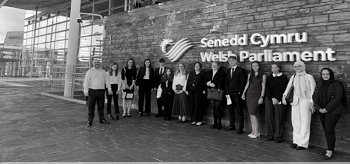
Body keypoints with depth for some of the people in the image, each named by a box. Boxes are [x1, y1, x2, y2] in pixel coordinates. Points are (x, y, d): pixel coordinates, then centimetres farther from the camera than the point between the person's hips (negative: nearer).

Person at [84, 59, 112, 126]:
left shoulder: (103, 71, 15)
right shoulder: (90, 71, 3)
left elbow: (107, 80, 16)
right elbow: (86, 81, -2)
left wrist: (109, 89, 9)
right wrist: (86, 91, -9)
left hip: (101, 91, 3)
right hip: (92, 91, -3)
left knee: (101, 106, 9)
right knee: (91, 107, 0)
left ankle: (102, 119, 17)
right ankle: (89, 121, 8)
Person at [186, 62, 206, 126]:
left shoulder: (203, 73, 4)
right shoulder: (191, 73, 16)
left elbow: (205, 82, -3)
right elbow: (188, 81, 13)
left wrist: (204, 90, -12)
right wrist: (187, 90, 6)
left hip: (199, 90, -4)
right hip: (191, 90, 5)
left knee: (198, 105, -5)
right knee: (192, 105, 4)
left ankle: (199, 120, 3)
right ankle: (193, 120, 12)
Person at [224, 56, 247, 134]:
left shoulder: (241, 70, -3)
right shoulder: (228, 71, 16)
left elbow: (243, 82, -6)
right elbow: (227, 83, 14)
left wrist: (239, 92, -12)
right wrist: (227, 93, 6)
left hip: (237, 94, -6)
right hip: (229, 94, 6)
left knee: (239, 111, -1)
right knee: (230, 110, 9)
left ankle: (240, 127, 4)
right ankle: (232, 125, 19)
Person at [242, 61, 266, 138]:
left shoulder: (263, 76, -2)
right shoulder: (250, 74, 10)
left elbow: (263, 87, -5)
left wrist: (261, 97, -11)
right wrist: (243, 93, 14)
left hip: (257, 95, -5)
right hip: (249, 94, 5)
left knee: (253, 114, -11)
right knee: (251, 114, 4)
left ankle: (256, 132, -2)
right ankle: (253, 131, 10)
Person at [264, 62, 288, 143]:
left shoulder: (283, 77, 3)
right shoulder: (269, 78, 14)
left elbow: (283, 89, -5)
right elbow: (267, 89, 4)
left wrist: (277, 99, -13)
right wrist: (272, 98, -9)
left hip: (279, 100, -3)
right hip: (269, 99, 4)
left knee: (278, 118, -3)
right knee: (268, 117, 1)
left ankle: (278, 137, 5)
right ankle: (270, 135, 11)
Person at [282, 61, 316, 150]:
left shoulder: (309, 77, 1)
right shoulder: (293, 77, 15)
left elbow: (313, 90, -3)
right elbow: (288, 87, 8)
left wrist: (312, 103, -9)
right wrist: (284, 96, -7)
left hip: (305, 101, -5)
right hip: (295, 101, 5)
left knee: (304, 122, -4)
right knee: (295, 121, 7)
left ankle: (303, 143, 1)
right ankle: (296, 141, 16)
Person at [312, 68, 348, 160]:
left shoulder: (336, 85, -7)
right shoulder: (319, 85, 12)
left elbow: (338, 98, -15)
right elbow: (314, 97, 8)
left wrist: (327, 109, -17)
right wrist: (319, 108, -5)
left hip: (333, 111, -5)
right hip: (321, 111, 6)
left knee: (329, 130, -8)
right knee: (326, 130, 8)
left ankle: (330, 151, 1)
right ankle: (330, 149, 18)